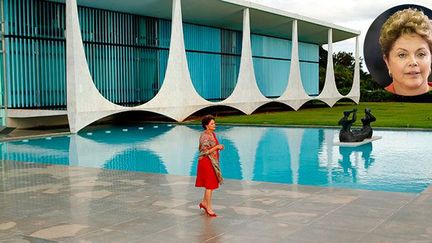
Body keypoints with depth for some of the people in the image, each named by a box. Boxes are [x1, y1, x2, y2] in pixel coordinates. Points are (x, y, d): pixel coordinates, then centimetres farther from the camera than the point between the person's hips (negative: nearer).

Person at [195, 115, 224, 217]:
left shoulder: (213, 134, 9)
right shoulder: (204, 136, -18)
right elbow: (205, 152, -21)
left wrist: (219, 147, 1)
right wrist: (216, 147, -23)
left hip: (213, 162, 9)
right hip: (206, 162, -9)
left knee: (212, 184, 16)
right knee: (210, 185, -2)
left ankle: (204, 202, 31)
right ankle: (209, 208, 8)